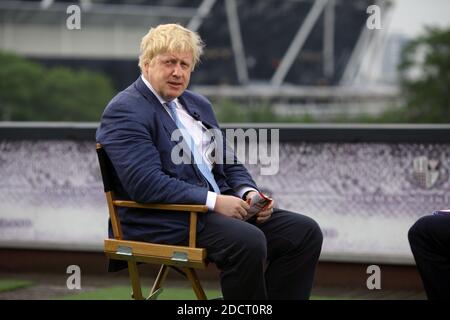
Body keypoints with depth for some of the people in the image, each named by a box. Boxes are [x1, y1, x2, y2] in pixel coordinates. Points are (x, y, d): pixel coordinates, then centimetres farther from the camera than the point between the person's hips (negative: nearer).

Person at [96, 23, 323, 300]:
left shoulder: (198, 104, 20)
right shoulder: (125, 112, -8)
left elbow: (229, 164, 23)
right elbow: (146, 183, -19)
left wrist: (249, 193, 1)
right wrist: (213, 201, -22)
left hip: (220, 207, 9)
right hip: (167, 222, -9)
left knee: (305, 232, -7)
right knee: (248, 241, -33)